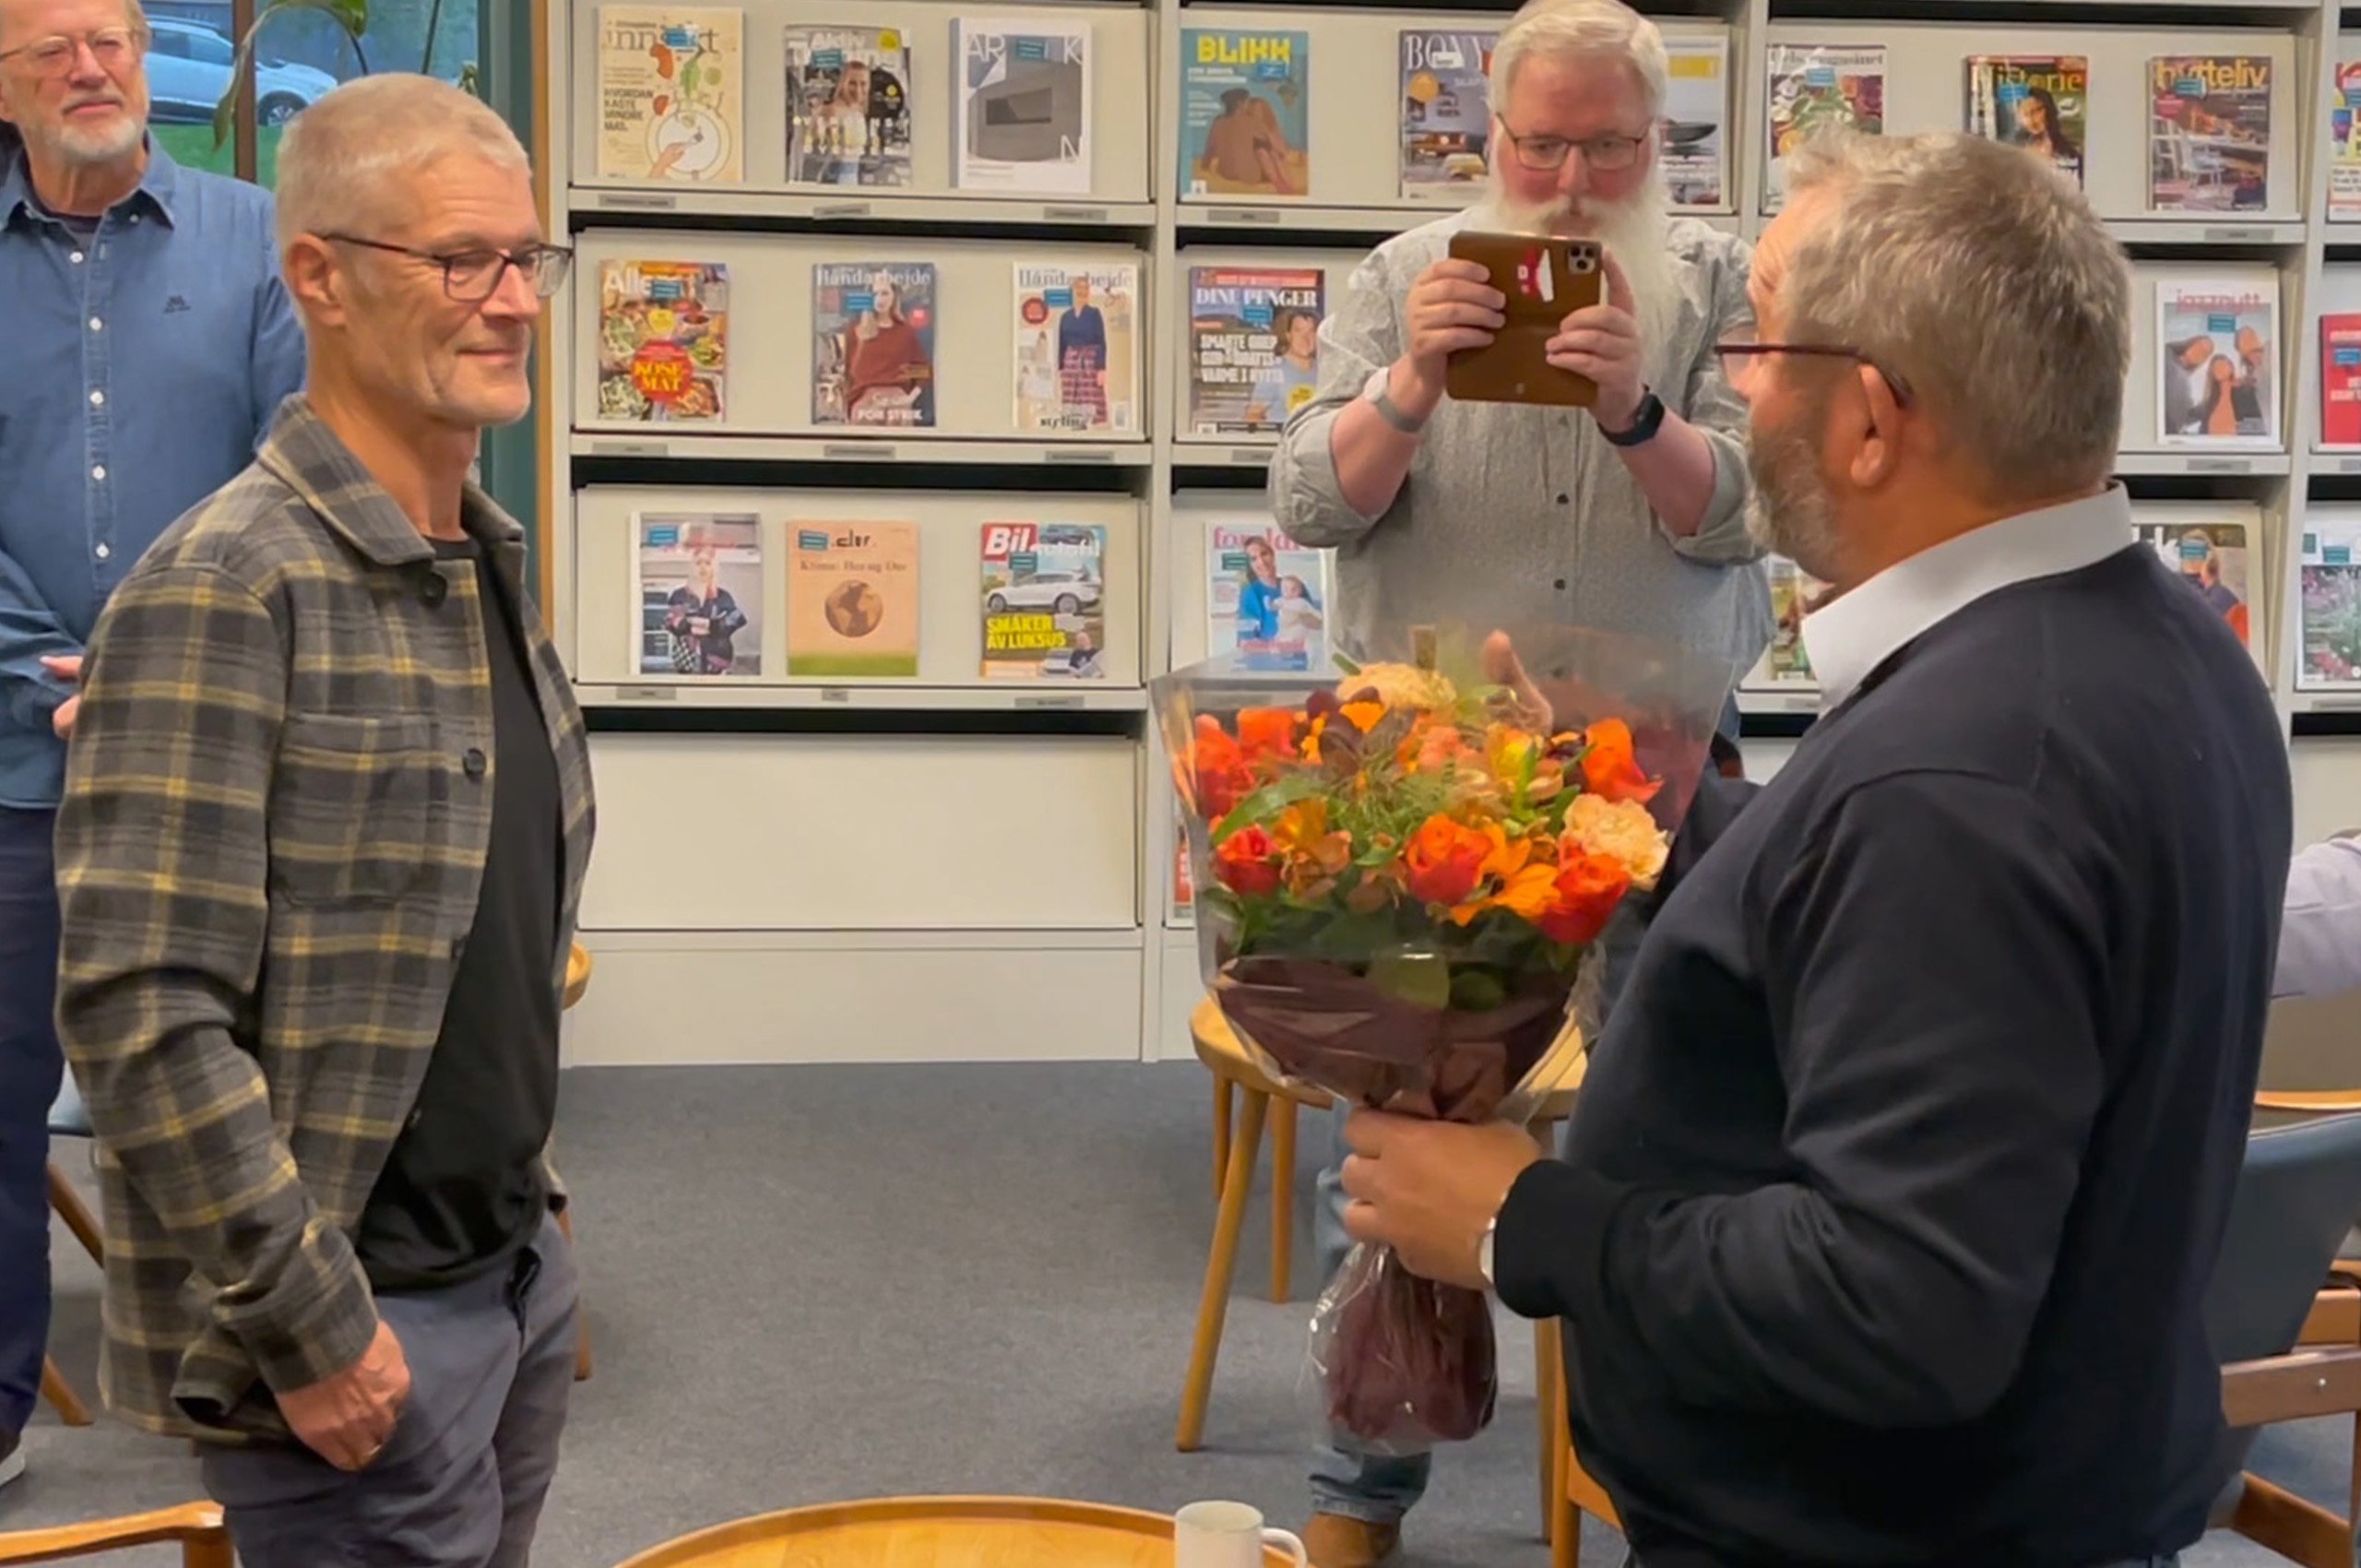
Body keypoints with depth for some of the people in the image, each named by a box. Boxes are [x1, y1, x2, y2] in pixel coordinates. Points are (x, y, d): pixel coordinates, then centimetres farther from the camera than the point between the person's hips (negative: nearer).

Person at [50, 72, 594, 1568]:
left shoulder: (492, 565, 8)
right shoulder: (224, 594, -18)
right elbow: (142, 1017, -23)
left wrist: (532, 1204, 16)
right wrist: (310, 1327, -20)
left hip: (518, 1271, 8)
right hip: (357, 1326, -8)